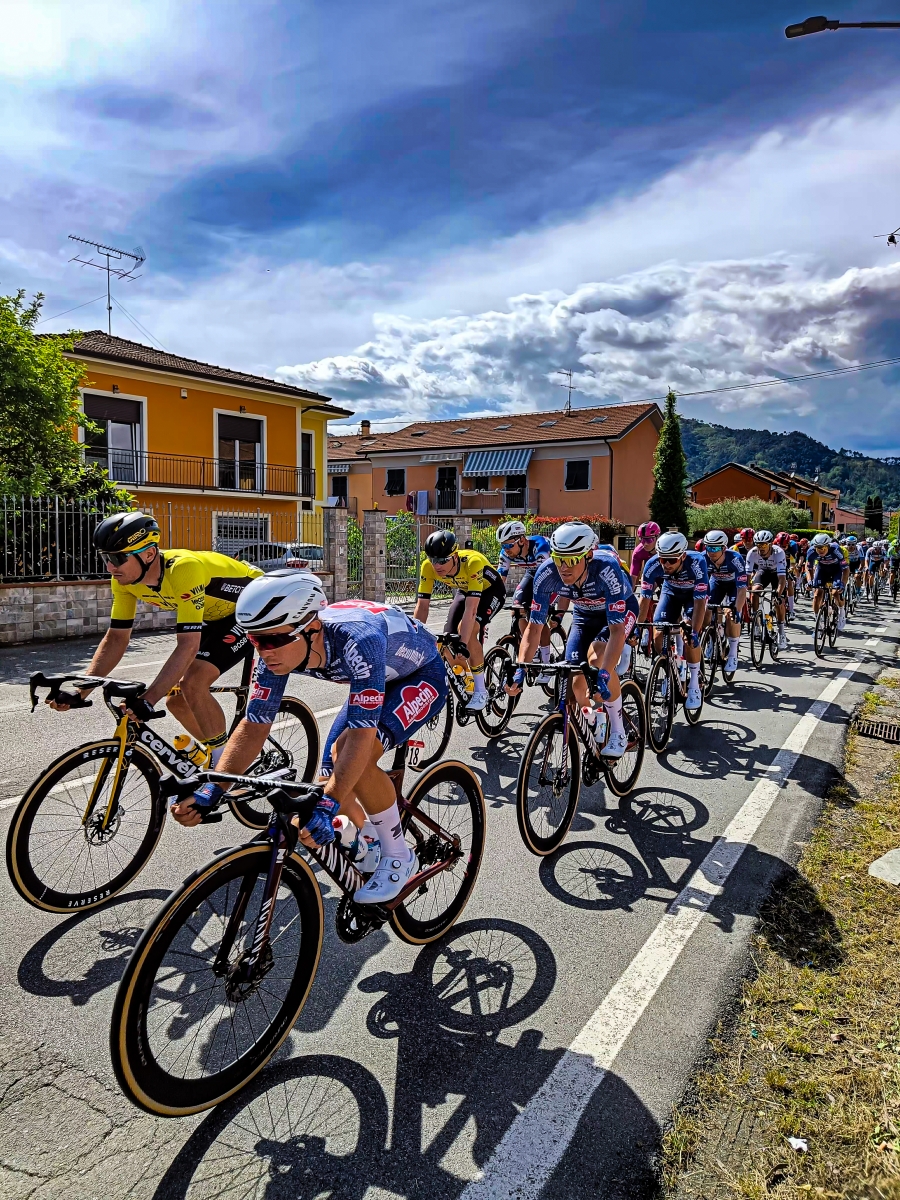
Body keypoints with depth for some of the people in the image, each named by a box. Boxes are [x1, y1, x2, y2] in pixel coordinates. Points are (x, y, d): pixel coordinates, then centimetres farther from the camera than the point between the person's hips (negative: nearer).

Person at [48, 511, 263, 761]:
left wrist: (147, 699, -45)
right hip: (215, 616, 8)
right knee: (176, 698, 2)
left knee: (192, 683, -24)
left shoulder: (183, 569, -36)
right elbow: (116, 638, -6)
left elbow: (188, 645, -39)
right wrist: (80, 690, -16)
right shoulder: (125, 579, -13)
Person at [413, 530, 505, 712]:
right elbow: (422, 606, -23)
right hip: (464, 590, 5)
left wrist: (462, 647, -48)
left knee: (467, 632, -27)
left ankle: (480, 692, -13)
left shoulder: (473, 562, -41)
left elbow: (471, 609, -44)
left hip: (491, 590, -5)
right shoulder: (428, 567, -27)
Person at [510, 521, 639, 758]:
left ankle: (618, 732, -13)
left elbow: (616, 630, -41)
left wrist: (604, 674, -53)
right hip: (584, 614, 4)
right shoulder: (546, 574, -30)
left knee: (596, 657, -31)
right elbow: (534, 627, -23)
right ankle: (594, 725, 27)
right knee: (577, 681, -8)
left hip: (621, 610, -4)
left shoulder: (607, 568, -40)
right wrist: (521, 669, -35)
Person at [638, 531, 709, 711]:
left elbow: (700, 602, -37)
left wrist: (695, 633, -43)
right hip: (671, 591, 3)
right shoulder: (653, 565, -33)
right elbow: (645, 599, -25)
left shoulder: (697, 563, -39)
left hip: (695, 593, -3)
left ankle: (694, 684, -7)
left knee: (689, 636, -23)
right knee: (658, 637, -10)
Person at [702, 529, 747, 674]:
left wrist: (737, 610, -49)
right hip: (717, 582, 3)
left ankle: (732, 655, -6)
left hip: (735, 583, -3)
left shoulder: (735, 559, -37)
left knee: (732, 616, -18)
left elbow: (742, 589, -39)